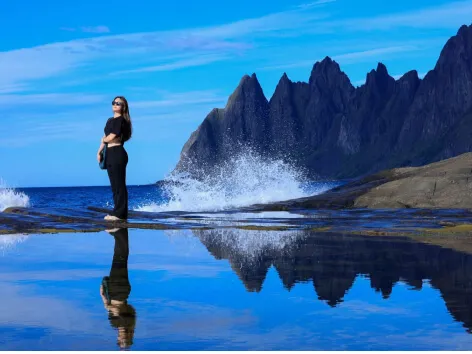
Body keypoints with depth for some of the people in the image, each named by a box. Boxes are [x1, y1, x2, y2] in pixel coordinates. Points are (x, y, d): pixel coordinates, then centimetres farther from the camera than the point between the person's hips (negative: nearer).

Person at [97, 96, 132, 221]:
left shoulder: (121, 120, -8)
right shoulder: (110, 120, 19)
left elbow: (111, 137, -13)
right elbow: (105, 139, 20)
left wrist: (103, 139, 7)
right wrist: (99, 151, 10)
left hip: (117, 153, -9)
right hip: (110, 154, 9)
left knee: (119, 184, -8)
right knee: (114, 185, 9)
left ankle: (120, 213, -7)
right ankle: (118, 211, 12)